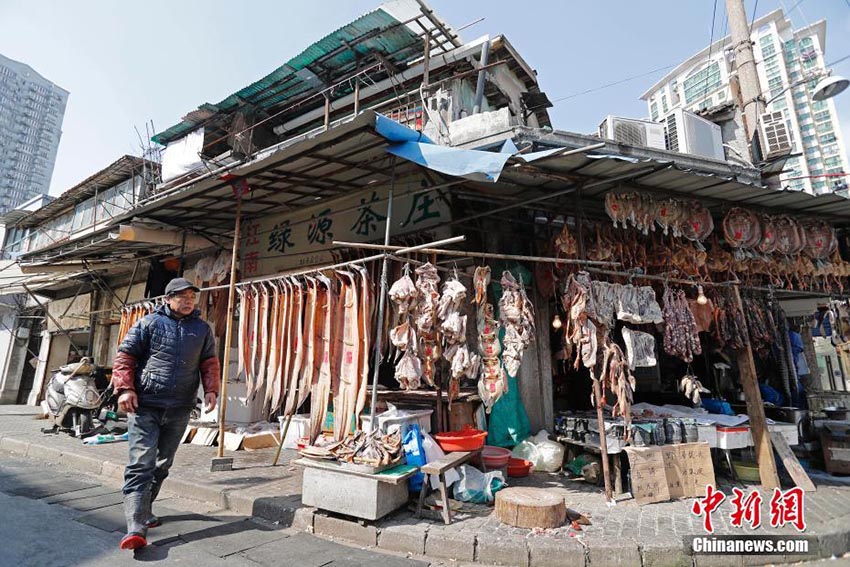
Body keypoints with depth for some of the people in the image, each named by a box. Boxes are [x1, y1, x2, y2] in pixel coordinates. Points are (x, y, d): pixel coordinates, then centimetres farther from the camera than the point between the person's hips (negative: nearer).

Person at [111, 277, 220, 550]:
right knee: (141, 464, -8)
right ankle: (136, 528, -7)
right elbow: (125, 356, 0)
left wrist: (211, 390, -2)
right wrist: (125, 389, -11)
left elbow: (210, 363, 10)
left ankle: (142, 511, 34)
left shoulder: (202, 329, 8)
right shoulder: (149, 323, -1)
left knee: (162, 465, 15)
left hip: (179, 410, 4)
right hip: (145, 406, -4)